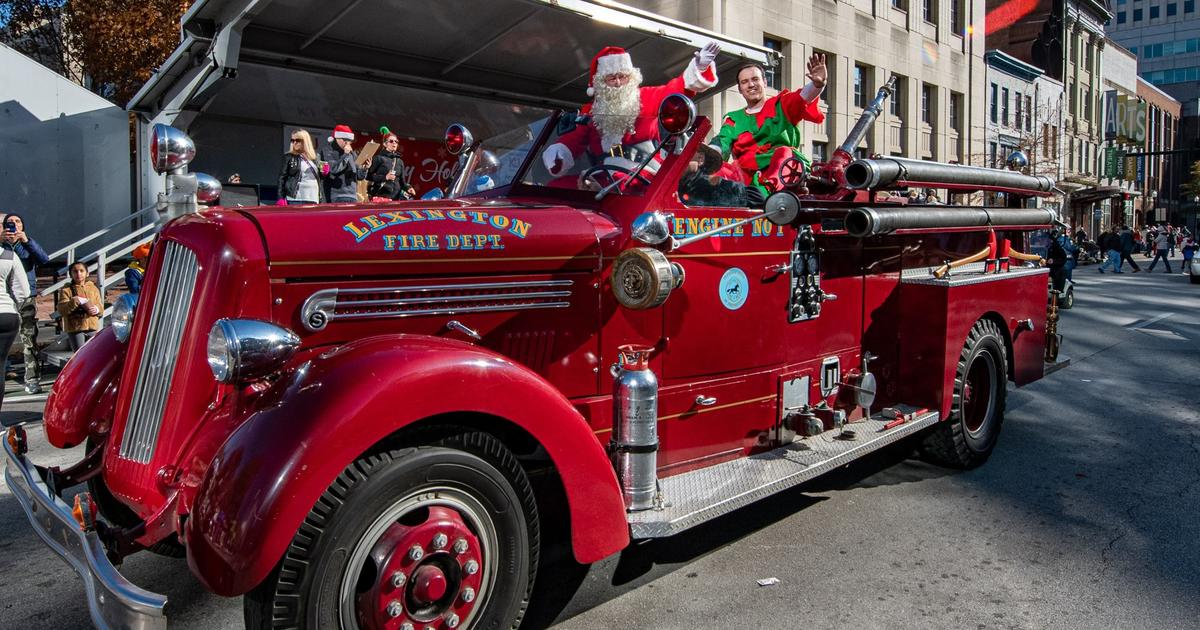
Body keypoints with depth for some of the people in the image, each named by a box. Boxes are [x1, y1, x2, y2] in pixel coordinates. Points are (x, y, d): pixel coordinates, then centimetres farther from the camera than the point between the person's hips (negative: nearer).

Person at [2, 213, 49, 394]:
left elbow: (44, 259, -6)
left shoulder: (28, 245, 12)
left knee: (30, 341, -3)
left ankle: (32, 380, 0)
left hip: (27, 299, 1)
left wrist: (26, 240, -17)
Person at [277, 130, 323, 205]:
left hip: (313, 200, 4)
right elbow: (282, 177, 1)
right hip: (295, 200, -3)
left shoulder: (314, 157, 15)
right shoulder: (288, 157, 6)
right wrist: (281, 198, -9)